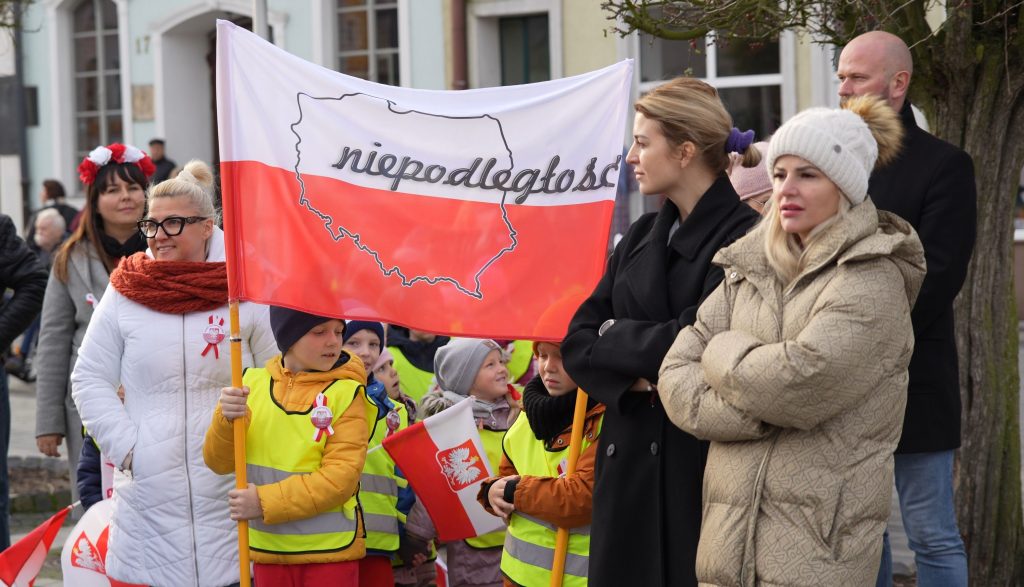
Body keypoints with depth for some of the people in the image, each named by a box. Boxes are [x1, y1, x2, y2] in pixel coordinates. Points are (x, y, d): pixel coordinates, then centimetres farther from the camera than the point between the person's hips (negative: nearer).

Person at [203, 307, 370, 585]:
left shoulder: (347, 392, -6)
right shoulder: (253, 382, 5)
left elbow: (341, 477, -14)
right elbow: (219, 462, 3)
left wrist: (266, 502, -19)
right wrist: (227, 420, -17)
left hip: (329, 551, -3)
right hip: (268, 550, 3)